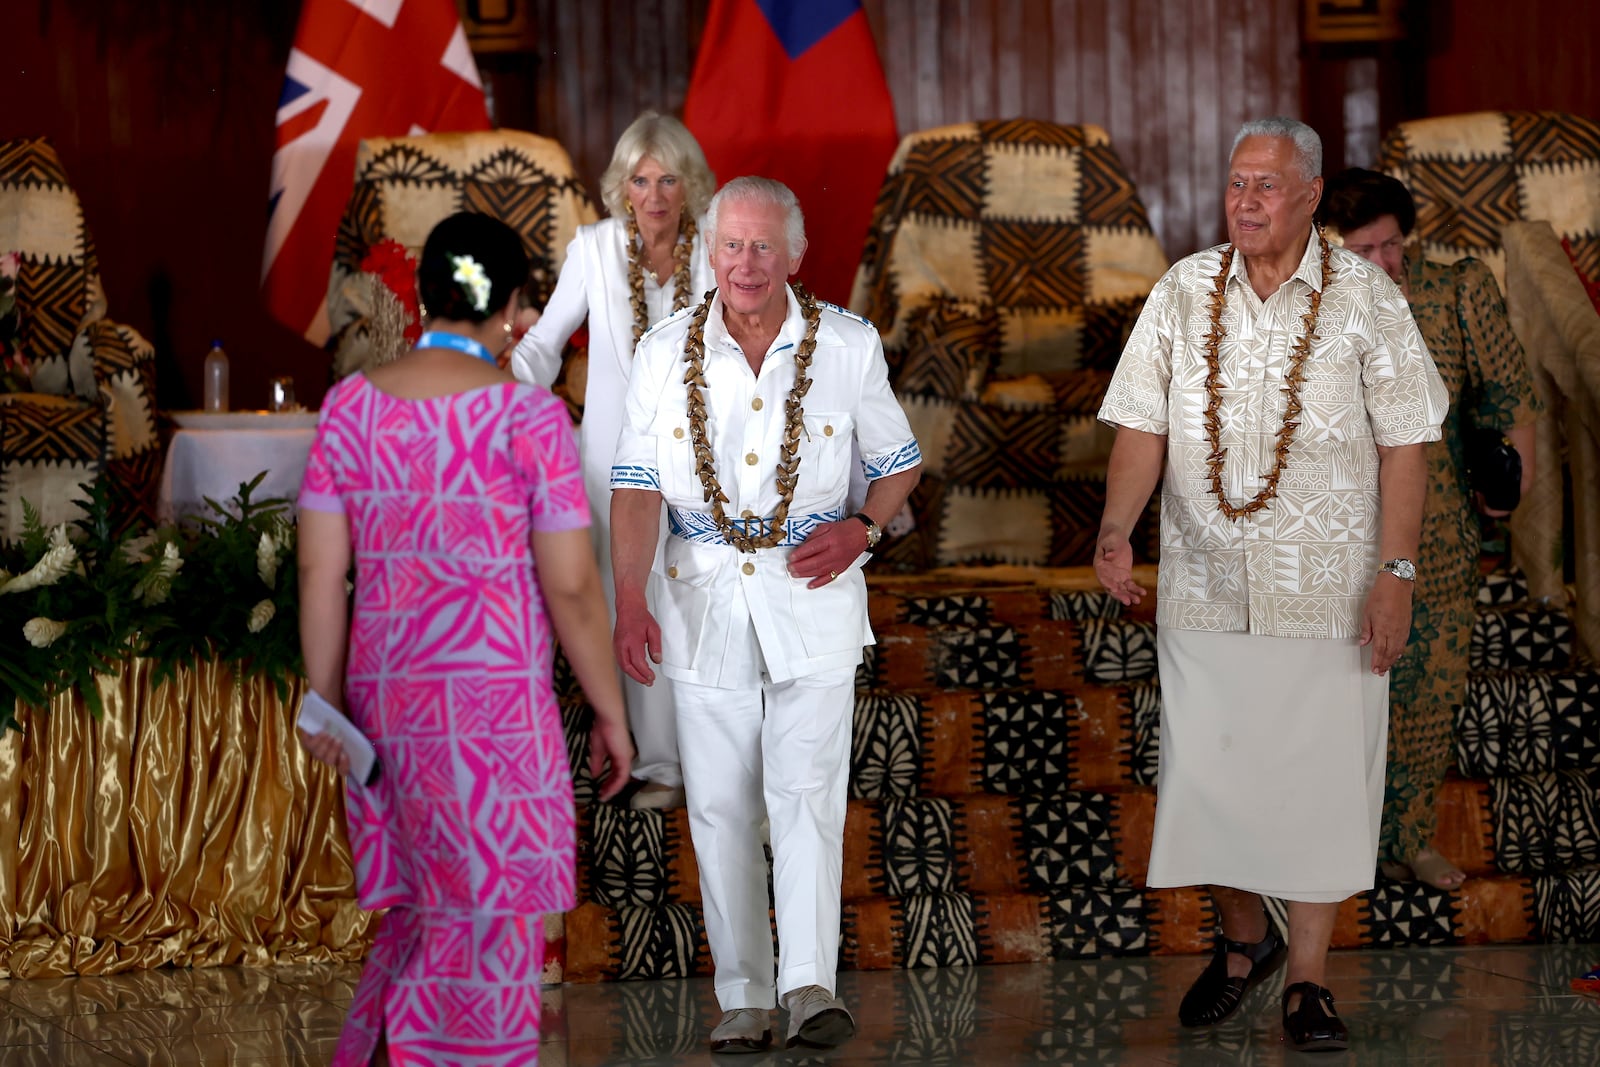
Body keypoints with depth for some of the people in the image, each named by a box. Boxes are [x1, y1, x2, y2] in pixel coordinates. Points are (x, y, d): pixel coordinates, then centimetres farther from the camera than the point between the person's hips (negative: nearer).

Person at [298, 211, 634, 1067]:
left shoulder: (351, 405, 0)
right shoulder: (528, 416, -11)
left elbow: (321, 571, 1)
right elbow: (573, 588, -10)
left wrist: (325, 698, 10)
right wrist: (610, 713, -1)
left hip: (385, 696, 5)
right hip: (494, 704, -5)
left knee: (426, 902, 21)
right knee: (487, 918, 5)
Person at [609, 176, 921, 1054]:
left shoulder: (848, 346, 1)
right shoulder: (665, 354, 2)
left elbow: (899, 463, 12)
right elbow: (636, 487, -2)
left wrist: (861, 530, -8)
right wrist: (630, 601, -14)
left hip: (810, 597, -1)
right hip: (702, 601, 2)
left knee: (805, 791, -13)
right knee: (720, 806, 3)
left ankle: (809, 986, -18)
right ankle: (741, 998, 11)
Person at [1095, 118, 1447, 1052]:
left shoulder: (1363, 295, -2)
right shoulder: (1185, 292, 5)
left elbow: (1403, 446, -2)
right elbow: (1142, 426, 4)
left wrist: (1397, 572, -9)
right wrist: (1117, 530, -12)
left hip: (1328, 591, -2)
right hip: (1206, 584, 2)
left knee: (1323, 778, 0)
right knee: (1205, 769, 5)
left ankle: (1308, 979, 11)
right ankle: (1244, 940, 29)